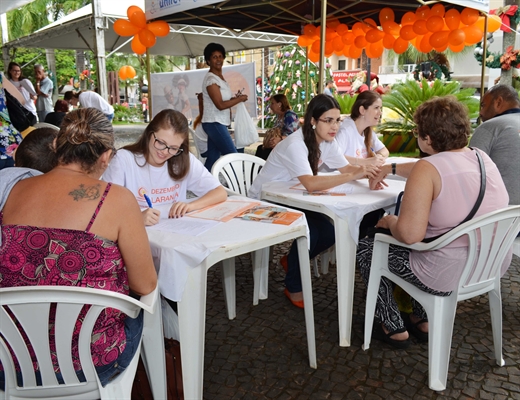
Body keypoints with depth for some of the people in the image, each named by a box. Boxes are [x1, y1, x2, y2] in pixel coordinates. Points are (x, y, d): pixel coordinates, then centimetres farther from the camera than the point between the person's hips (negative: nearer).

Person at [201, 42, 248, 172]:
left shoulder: (220, 77, 13)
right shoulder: (211, 79, -14)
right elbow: (220, 105, -19)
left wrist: (235, 97, 1)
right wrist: (240, 99, -10)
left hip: (217, 123, 9)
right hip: (214, 123, -9)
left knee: (212, 158, 10)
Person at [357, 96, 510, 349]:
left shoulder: (427, 170, -22)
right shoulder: (482, 158, 2)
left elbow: (409, 234, -30)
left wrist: (390, 221, -8)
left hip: (449, 275, -8)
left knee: (365, 247, 13)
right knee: (422, 244, 34)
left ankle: (395, 329, 22)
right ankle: (422, 321, 37)